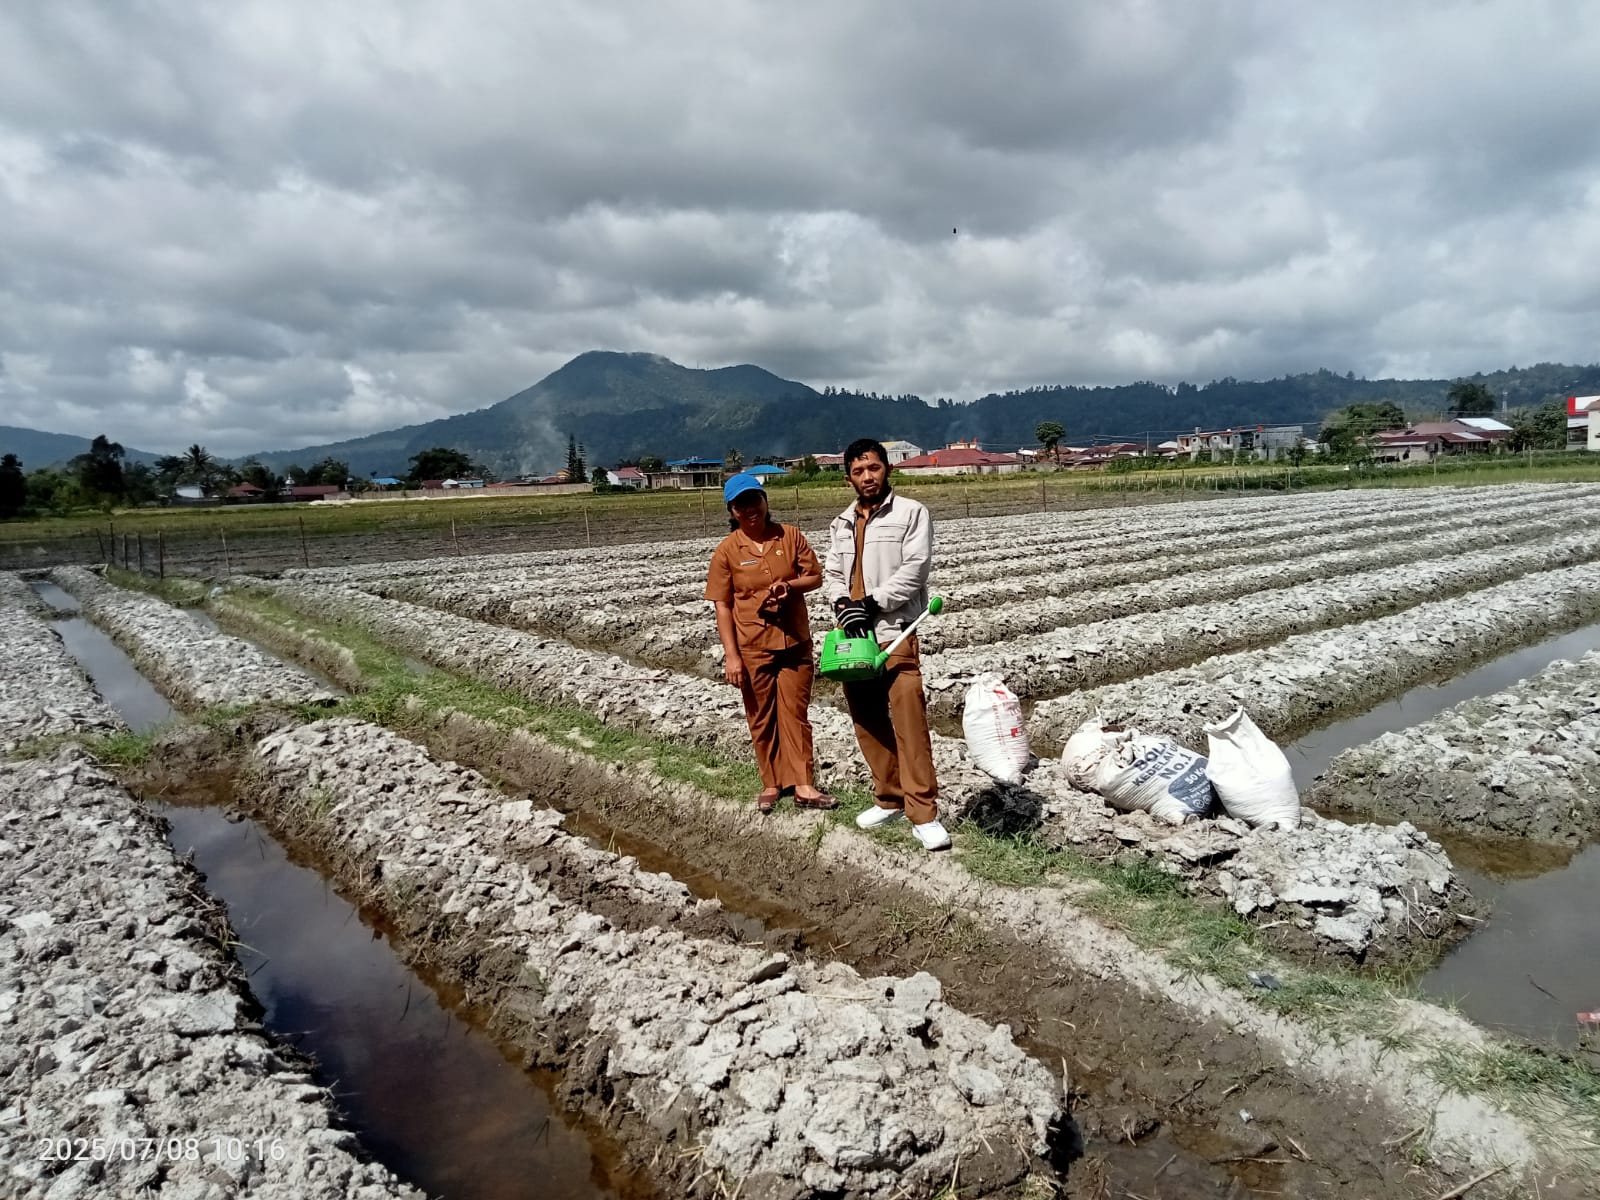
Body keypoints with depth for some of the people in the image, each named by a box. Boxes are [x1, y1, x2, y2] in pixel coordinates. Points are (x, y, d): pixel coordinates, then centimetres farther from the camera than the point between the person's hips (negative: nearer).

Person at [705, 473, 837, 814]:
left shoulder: (790, 536, -1)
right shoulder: (726, 551, -5)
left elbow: (815, 577, 3)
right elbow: (722, 606, -5)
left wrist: (789, 585, -19)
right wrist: (731, 655, -10)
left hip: (795, 642, 1)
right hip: (752, 647, -1)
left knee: (795, 713, 4)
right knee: (761, 717, 9)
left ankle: (803, 786, 8)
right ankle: (771, 783, 22)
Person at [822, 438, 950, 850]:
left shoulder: (911, 513, -1)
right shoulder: (842, 524, 17)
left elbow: (915, 569, -9)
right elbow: (832, 574, 13)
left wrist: (871, 603, -14)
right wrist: (844, 606, -8)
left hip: (895, 631, -6)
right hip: (853, 633, 6)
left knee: (909, 722, -11)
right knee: (868, 723, 10)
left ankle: (923, 814, -8)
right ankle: (890, 799, 23)